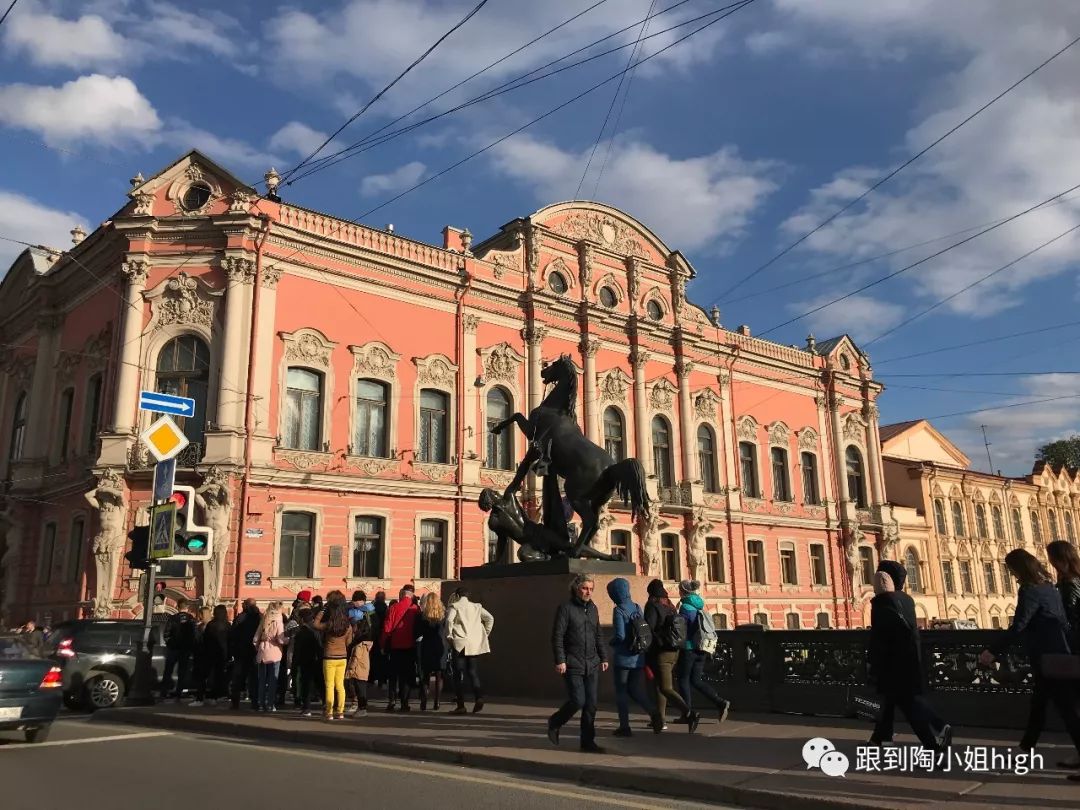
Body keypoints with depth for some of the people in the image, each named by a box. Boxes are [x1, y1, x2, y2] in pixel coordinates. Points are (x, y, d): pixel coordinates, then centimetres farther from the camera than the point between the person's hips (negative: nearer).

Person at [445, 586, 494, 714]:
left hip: (460, 644, -4)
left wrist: (449, 637, -7)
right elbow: (490, 618, 8)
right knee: (473, 672, 10)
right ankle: (478, 697, -10)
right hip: (476, 645, 4)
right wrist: (485, 634, 14)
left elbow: (449, 620, -17)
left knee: (459, 675, 3)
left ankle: (461, 705, 1)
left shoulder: (455, 606, 0)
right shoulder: (476, 607, 13)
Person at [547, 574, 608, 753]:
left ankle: (588, 741, 14)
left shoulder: (593, 608, 13)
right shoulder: (566, 608, -7)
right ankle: (555, 723, 17)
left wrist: (603, 658, 16)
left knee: (591, 704, 4)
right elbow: (557, 636, -10)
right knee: (577, 701, -9)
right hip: (573, 664, -6)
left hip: (592, 664, 6)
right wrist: (560, 660, -16)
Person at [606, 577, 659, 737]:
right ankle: (653, 712, -8)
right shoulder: (637, 608, 6)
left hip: (623, 658, -6)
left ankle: (624, 726, 9)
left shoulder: (618, 610, -14)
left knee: (621, 692, 7)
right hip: (638, 657, 6)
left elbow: (620, 635, -20)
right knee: (635, 690, 13)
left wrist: (611, 642, 0)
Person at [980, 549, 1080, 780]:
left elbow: (1017, 628, -24)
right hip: (1057, 655, 9)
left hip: (1045, 659, -9)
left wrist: (993, 652, -21)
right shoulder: (1050, 588, 11)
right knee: (1037, 705, 18)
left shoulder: (1029, 591, -17)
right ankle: (1025, 748, 30)